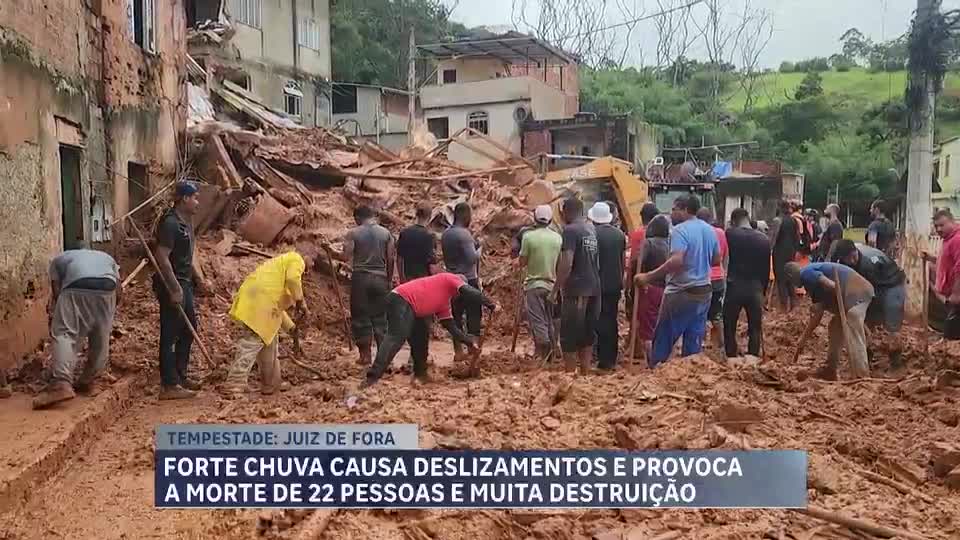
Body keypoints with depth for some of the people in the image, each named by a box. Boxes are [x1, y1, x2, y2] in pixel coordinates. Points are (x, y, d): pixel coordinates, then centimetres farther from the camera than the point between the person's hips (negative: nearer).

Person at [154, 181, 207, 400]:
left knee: (189, 327, 18)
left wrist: (198, 278, 19)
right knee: (170, 335, -4)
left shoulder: (186, 221, 13)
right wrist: (175, 289, -25)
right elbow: (162, 257, -24)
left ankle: (180, 376, 30)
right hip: (172, 285, -10)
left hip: (184, 283, 10)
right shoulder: (170, 223, -18)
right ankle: (169, 386, 3)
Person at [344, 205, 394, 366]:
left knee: (361, 317, 6)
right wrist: (389, 279, 13)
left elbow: (346, 257, -9)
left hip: (360, 278, -3)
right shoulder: (386, 233, 5)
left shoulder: (353, 233, -4)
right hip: (380, 278, 3)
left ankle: (365, 354, 7)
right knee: (380, 317, 10)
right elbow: (390, 259, 4)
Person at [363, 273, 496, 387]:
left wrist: (469, 341, 26)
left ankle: (420, 375, 26)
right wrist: (490, 305, 4)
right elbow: (470, 292, -2)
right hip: (401, 300, -10)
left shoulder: (444, 302, 33)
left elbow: (450, 325, 30)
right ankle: (372, 377, -33)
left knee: (418, 341, 17)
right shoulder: (451, 278, 13)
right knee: (396, 338, -23)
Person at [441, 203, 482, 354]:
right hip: (468, 280, -8)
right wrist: (478, 249, -3)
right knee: (474, 316, -2)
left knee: (456, 316, 12)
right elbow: (472, 258, -20)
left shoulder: (445, 234, 9)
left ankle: (458, 351, 17)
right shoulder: (464, 234, -16)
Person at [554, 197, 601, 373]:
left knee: (569, 336, 0)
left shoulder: (570, 230, -12)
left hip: (576, 289, -7)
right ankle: (585, 373, 18)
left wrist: (556, 289, -14)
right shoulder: (592, 229, 11)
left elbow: (566, 264, -19)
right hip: (594, 288, 8)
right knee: (587, 334, 14)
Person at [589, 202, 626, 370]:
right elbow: (623, 259, 11)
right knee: (612, 320, 12)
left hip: (599, 284, -5)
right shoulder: (620, 234, 6)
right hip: (615, 284, 6)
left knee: (600, 321, 0)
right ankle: (612, 358, 18)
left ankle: (604, 359, 0)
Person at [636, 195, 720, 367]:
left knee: (664, 337, 4)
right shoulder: (710, 230, 8)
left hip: (682, 292, -7)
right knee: (695, 339, 11)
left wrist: (648, 277, -26)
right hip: (704, 291, 7)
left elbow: (676, 261, -28)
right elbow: (716, 260, 16)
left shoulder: (680, 230, -15)